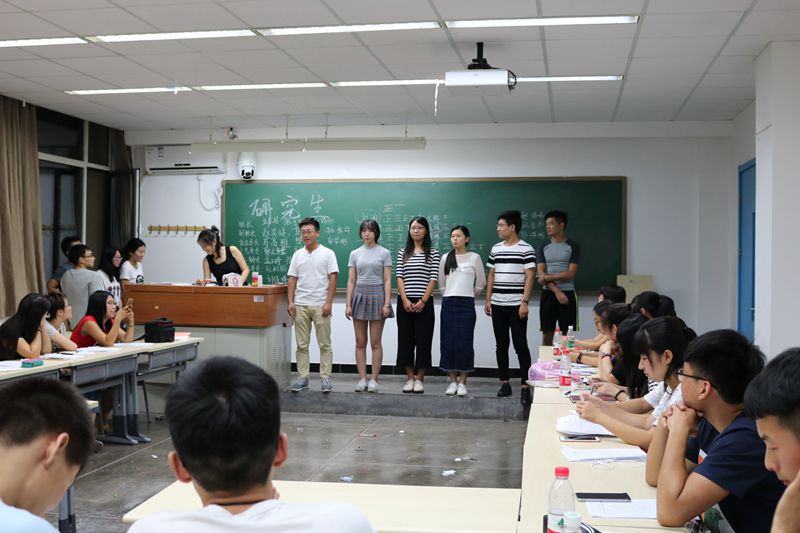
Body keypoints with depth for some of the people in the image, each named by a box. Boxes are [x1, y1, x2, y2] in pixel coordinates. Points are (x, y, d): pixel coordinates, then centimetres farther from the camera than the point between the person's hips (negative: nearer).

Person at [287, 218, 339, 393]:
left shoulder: (327, 253, -2)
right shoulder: (297, 255, 10)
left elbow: (333, 278, -6)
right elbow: (292, 279, 9)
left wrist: (329, 302, -13)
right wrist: (290, 302, -1)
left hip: (320, 305, -4)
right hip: (300, 305, 4)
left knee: (324, 344, 1)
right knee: (302, 344, 7)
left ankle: (326, 378, 7)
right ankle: (302, 378, 12)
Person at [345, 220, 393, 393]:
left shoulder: (384, 253, 1)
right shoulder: (355, 253, 8)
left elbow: (387, 280, -2)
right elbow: (351, 281, 8)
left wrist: (387, 303, -11)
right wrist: (348, 304, 1)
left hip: (377, 295, -3)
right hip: (359, 295, 3)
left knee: (375, 343, 0)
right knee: (360, 343, 4)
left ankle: (374, 379, 6)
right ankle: (362, 379, 10)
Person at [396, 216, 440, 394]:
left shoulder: (433, 253, 2)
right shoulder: (403, 252, 9)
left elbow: (433, 279, -4)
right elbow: (400, 277, 3)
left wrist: (422, 301, -12)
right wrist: (405, 300, -10)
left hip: (424, 303, -2)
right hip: (404, 302, 3)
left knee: (423, 340, -1)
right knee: (405, 339, 4)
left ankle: (419, 379, 8)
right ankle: (410, 378, 13)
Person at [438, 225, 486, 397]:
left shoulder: (474, 258, 1)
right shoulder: (446, 258, 8)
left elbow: (481, 282, 8)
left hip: (466, 305, -3)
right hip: (448, 304, 3)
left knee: (464, 342, -4)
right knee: (448, 342, 1)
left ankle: (462, 382, 4)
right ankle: (453, 381, 10)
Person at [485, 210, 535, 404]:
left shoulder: (526, 249, -5)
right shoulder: (496, 249, 12)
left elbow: (529, 277, -8)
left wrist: (525, 302, -14)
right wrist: (488, 300, 10)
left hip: (516, 306, -6)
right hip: (497, 305, 6)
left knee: (520, 346, -4)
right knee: (501, 345, 10)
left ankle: (525, 387, -2)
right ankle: (504, 383, 18)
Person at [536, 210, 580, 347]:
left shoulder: (572, 246, 1)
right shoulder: (543, 248, 8)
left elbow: (570, 273, -7)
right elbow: (540, 274, -1)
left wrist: (547, 277, -11)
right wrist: (557, 291, -13)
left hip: (568, 294, -2)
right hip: (548, 294, 2)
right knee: (547, 335, 4)